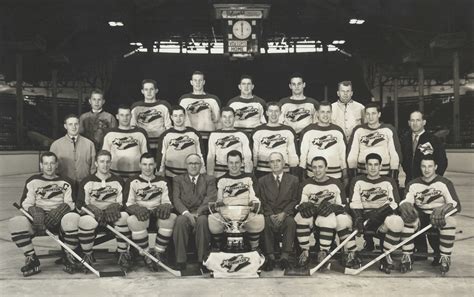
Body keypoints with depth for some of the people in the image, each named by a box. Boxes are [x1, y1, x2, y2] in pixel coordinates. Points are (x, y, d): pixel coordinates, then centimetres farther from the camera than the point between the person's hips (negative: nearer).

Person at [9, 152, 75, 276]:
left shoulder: (65, 182, 16)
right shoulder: (32, 181, 19)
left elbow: (71, 203, 5)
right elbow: (25, 203, 10)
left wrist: (61, 209, -18)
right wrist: (34, 211, -14)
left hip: (59, 218, -2)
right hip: (37, 218, 2)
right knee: (15, 223, -29)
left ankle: (69, 257, -14)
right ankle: (32, 259, -12)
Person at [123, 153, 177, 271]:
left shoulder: (162, 182, 17)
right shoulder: (133, 181, 9)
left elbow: (167, 201, 12)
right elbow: (127, 203, 0)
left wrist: (165, 207, -14)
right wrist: (137, 209, -23)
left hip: (157, 214, 2)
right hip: (140, 213, -1)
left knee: (171, 217, -32)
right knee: (133, 220, -37)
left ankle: (158, 253, -17)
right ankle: (146, 255, -19)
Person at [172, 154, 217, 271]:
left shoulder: (209, 179, 18)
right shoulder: (178, 179, 20)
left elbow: (211, 198, 1)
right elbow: (176, 199, 5)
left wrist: (197, 213, -16)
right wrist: (186, 213, -15)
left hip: (202, 214, 0)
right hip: (184, 213, 1)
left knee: (202, 221, -35)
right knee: (180, 221, -34)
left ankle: (203, 260, -27)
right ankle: (181, 260, -27)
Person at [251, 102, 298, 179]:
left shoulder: (288, 131, 9)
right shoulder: (258, 131, 8)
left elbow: (292, 154, 9)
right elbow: (254, 153, 8)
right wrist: (252, 173, 5)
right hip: (262, 172, 0)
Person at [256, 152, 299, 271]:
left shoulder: (293, 180, 12)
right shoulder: (262, 181, 14)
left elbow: (295, 200, 4)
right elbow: (262, 202, 6)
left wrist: (284, 213, -12)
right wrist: (270, 215, -12)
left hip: (286, 215, 0)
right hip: (269, 215, 0)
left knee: (291, 222, -34)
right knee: (265, 223, -33)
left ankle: (285, 256, -29)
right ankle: (270, 256, -28)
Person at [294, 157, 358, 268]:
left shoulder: (336, 184, 2)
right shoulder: (306, 184, 6)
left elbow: (342, 206, -2)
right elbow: (299, 204, 3)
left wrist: (332, 207, -24)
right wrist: (304, 206, -21)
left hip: (331, 214, -2)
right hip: (312, 214, 2)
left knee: (327, 218, -37)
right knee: (301, 217, -32)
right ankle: (304, 252, -21)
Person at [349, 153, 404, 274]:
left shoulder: (388, 181, 12)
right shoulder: (358, 181, 12)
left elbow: (395, 203, -1)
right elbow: (354, 203, 0)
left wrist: (379, 212, -18)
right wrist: (358, 218, -20)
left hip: (384, 215, -2)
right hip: (364, 216, 2)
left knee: (396, 222, -35)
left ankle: (386, 255, -14)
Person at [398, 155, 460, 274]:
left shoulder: (445, 183, -4)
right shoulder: (413, 184, 4)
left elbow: (456, 205, -14)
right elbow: (405, 202, -8)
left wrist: (442, 209, -37)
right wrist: (406, 206, -35)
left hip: (439, 218, -1)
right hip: (421, 217, 2)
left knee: (450, 220, -35)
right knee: (406, 218, -30)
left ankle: (445, 258, -16)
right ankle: (407, 257, -22)